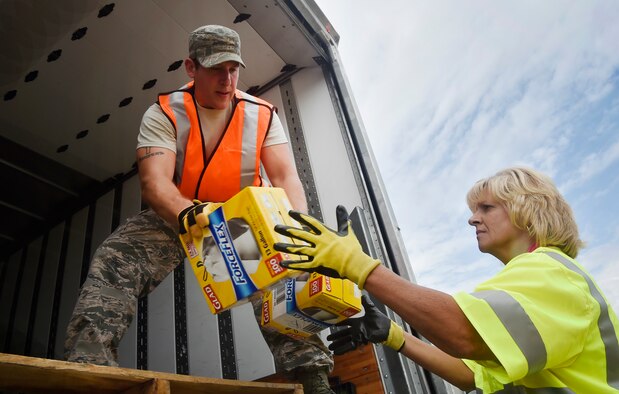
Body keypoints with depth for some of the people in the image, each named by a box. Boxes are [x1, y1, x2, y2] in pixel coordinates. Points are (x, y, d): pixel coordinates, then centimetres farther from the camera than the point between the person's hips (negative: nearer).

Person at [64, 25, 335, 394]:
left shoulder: (263, 115, -9)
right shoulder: (164, 114, -13)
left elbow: (286, 177, -18)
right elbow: (154, 181, -27)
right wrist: (190, 215, -51)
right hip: (174, 218, 0)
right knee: (114, 262, -23)